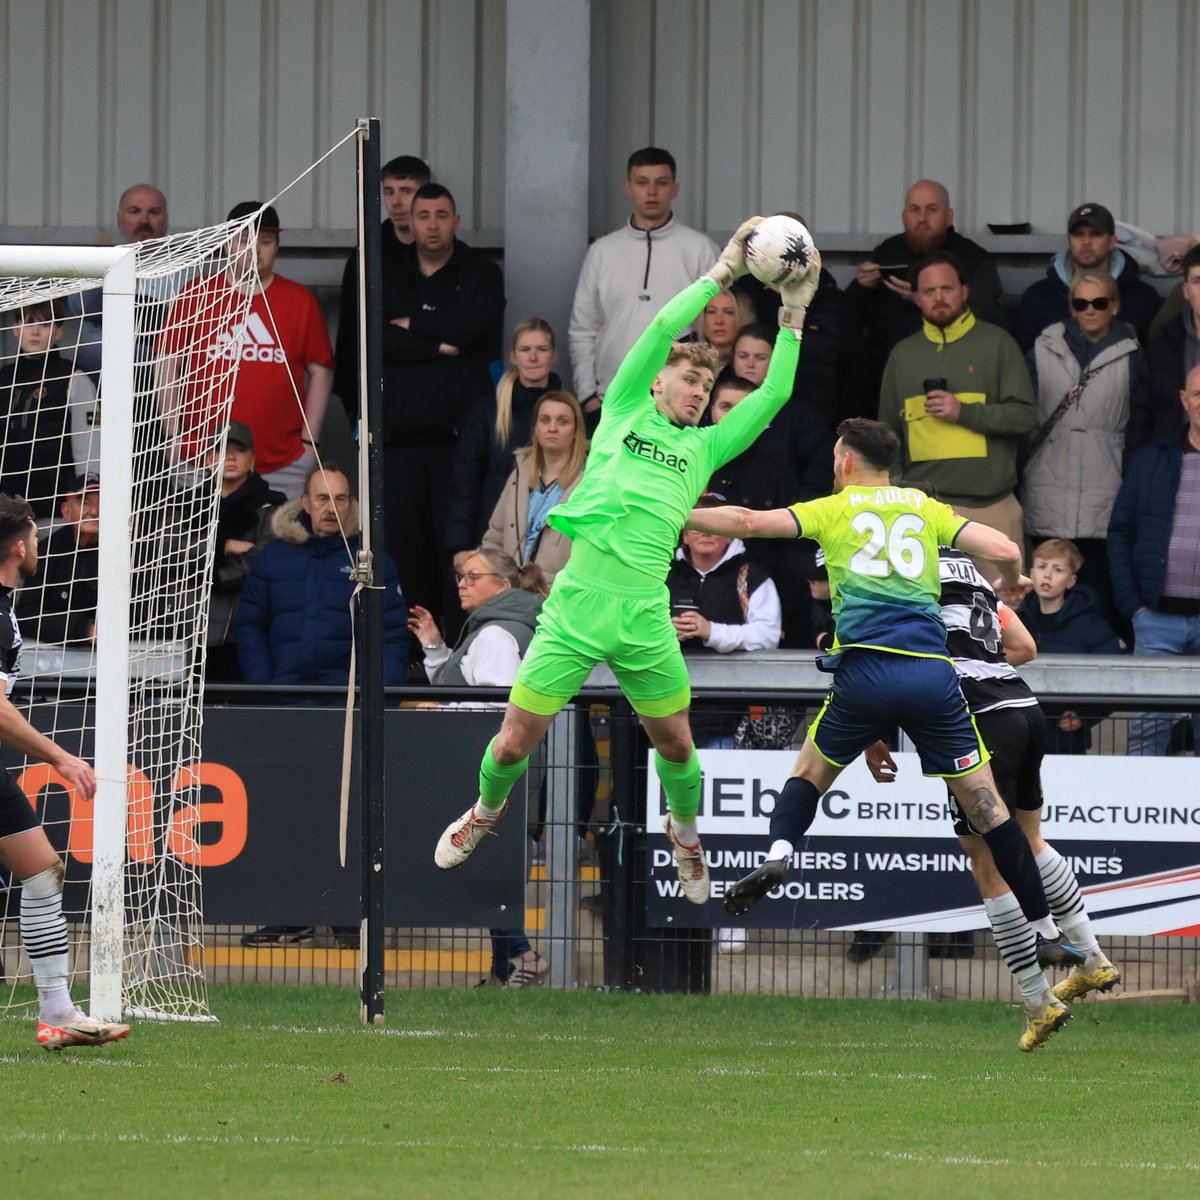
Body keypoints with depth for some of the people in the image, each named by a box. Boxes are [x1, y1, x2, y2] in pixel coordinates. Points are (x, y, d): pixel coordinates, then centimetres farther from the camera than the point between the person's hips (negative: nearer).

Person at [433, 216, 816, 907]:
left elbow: (774, 396, 8)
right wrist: (723, 272, 1)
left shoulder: (704, 448, 14)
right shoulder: (624, 413, 9)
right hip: (576, 605, -2)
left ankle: (685, 831, 38)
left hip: (646, 616, 2)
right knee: (514, 745, 1)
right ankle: (487, 811, 32)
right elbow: (662, 329, 0)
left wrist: (793, 315, 4)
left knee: (676, 746, 8)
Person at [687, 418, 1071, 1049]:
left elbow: (748, 522, 6)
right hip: (932, 675, 1)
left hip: (865, 670, -1)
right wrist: (1010, 585, 31)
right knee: (987, 807, 5)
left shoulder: (833, 509, 13)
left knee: (809, 774, 21)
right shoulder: (928, 511, 18)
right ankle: (1049, 938, 5)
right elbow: (1005, 551, 8)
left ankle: (775, 859, -5)